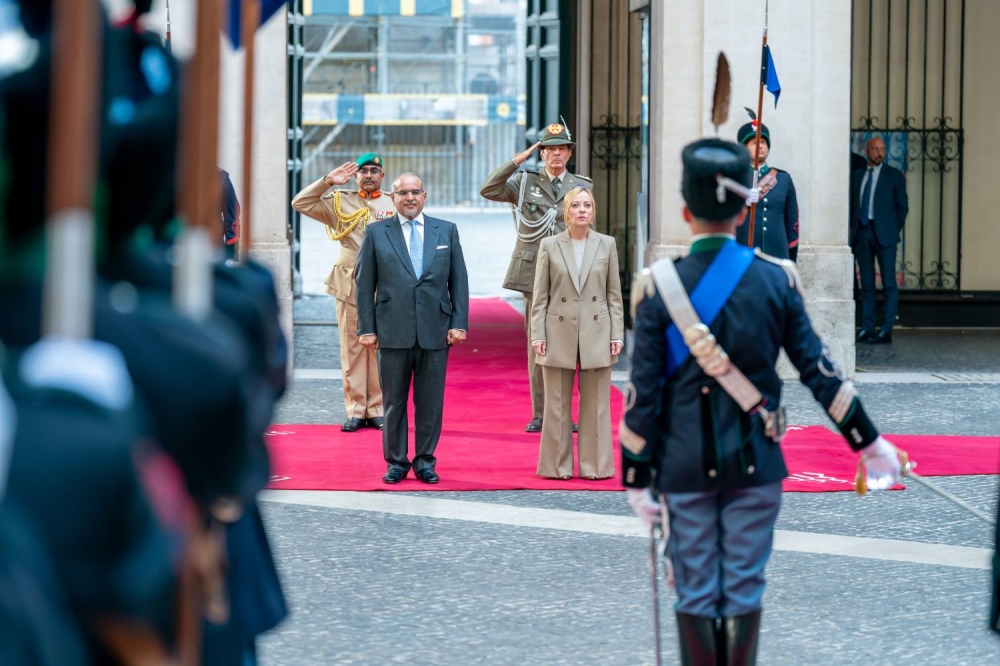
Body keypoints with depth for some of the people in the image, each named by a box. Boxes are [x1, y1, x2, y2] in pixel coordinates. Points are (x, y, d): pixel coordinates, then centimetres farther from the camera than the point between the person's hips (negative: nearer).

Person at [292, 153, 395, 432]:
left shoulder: (394, 205, 8)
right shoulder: (340, 202, 10)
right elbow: (301, 203, 6)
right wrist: (328, 181, -3)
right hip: (349, 285, 1)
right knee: (352, 349, 2)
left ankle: (377, 410, 7)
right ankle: (355, 411, 6)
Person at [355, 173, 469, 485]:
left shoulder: (446, 231, 9)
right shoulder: (376, 233, 5)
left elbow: (458, 280, 8)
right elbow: (364, 284, 4)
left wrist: (459, 323, -1)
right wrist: (367, 328, -2)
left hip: (435, 332, 1)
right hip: (392, 333, -1)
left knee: (430, 403, 4)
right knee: (394, 402, 5)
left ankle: (425, 462, 14)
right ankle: (396, 462, 14)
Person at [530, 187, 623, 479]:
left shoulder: (607, 244, 5)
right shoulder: (550, 246, 2)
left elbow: (614, 294, 5)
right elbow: (540, 296, 2)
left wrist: (617, 334, 0)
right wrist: (537, 335, -4)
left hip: (596, 334, 1)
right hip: (559, 334, 0)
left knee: (595, 405, 4)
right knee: (557, 404, 4)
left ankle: (595, 465, 11)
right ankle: (557, 466, 11)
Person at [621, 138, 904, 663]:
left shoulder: (659, 287, -10)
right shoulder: (776, 279, -4)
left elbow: (643, 394, -9)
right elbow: (819, 371, -1)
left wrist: (636, 479, -1)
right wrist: (869, 442, 10)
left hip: (685, 467, -1)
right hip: (755, 463, 1)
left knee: (696, 595, 7)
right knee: (744, 592, 8)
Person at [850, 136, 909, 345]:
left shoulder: (894, 176, 5)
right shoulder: (857, 176, 14)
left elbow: (902, 206, 4)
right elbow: (852, 204, 16)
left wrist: (895, 230, -1)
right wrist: (852, 229, 5)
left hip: (884, 234, -4)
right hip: (861, 233, 4)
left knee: (889, 284, -5)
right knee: (866, 284, 6)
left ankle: (886, 331, -6)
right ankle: (867, 328, 9)